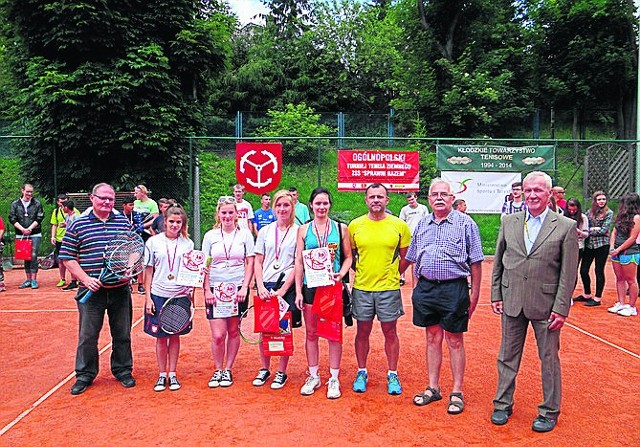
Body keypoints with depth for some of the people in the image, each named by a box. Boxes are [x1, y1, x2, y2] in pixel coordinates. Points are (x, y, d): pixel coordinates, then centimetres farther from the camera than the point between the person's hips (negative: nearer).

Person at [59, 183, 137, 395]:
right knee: (87, 335, 7)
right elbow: (68, 258, -1)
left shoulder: (123, 222, 7)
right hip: (92, 290, -2)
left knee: (122, 334, 12)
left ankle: (123, 370, 28)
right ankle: (85, 375, 24)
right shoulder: (78, 225, 1)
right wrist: (86, 279, -13)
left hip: (120, 289, 2)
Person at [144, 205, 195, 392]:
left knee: (175, 336, 9)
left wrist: (190, 293, 2)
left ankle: (172, 374, 20)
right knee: (161, 336, 6)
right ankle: (162, 375, 20)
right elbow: (148, 271, 2)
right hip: (158, 295, -1)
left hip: (180, 296, 1)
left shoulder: (188, 243, 4)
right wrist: (148, 297, -2)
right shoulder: (153, 242, 1)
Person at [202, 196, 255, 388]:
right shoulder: (210, 235, 4)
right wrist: (207, 290, -3)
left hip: (238, 288, 0)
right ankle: (218, 370, 17)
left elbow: (250, 264, 2)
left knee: (233, 331, 8)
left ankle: (228, 370, 24)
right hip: (215, 289, 0)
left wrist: (244, 288, -8)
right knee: (218, 335, -4)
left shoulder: (245, 234, 2)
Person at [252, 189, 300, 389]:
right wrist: (261, 287, -4)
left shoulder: (298, 232, -1)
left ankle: (282, 372, 18)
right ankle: (264, 369, 24)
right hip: (265, 286, 3)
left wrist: (283, 289, -11)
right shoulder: (265, 231, 9)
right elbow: (258, 262, 9)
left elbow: (298, 265, -5)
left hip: (288, 287, -3)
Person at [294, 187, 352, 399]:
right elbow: (299, 262, 3)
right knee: (311, 333, 9)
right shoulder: (304, 230, 4)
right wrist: (298, 291, -1)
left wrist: (341, 273, -13)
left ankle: (334, 379, 17)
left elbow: (348, 257, 6)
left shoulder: (340, 228, 2)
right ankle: (313, 376, 24)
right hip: (310, 286, 1)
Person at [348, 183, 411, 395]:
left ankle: (392, 375, 24)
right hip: (361, 288, 1)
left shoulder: (399, 225, -2)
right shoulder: (355, 225, 1)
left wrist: (392, 274, 2)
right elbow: (349, 255, 11)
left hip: (389, 288, -1)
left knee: (390, 332, 9)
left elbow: (405, 256, 7)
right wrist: (361, 272, 2)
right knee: (362, 332, 11)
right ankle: (361, 373, 26)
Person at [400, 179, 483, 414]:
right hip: (425, 288, 4)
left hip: (454, 289, -4)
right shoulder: (422, 224, 11)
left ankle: (457, 392, 18)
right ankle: (433, 388, 26)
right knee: (432, 338, 14)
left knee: (454, 340, 6)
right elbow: (408, 257, 19)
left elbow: (475, 262, -3)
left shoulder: (465, 223, -3)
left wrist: (475, 293, -5)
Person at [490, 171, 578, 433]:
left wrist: (561, 308, -9)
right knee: (508, 356, 13)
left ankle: (549, 411, 27)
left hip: (545, 304, -3)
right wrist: (496, 295, 5)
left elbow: (569, 273, -6)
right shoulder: (509, 222, 4)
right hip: (512, 302, 3)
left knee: (549, 359, 10)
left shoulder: (566, 227, -5)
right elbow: (498, 262, 9)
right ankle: (503, 404, 29)